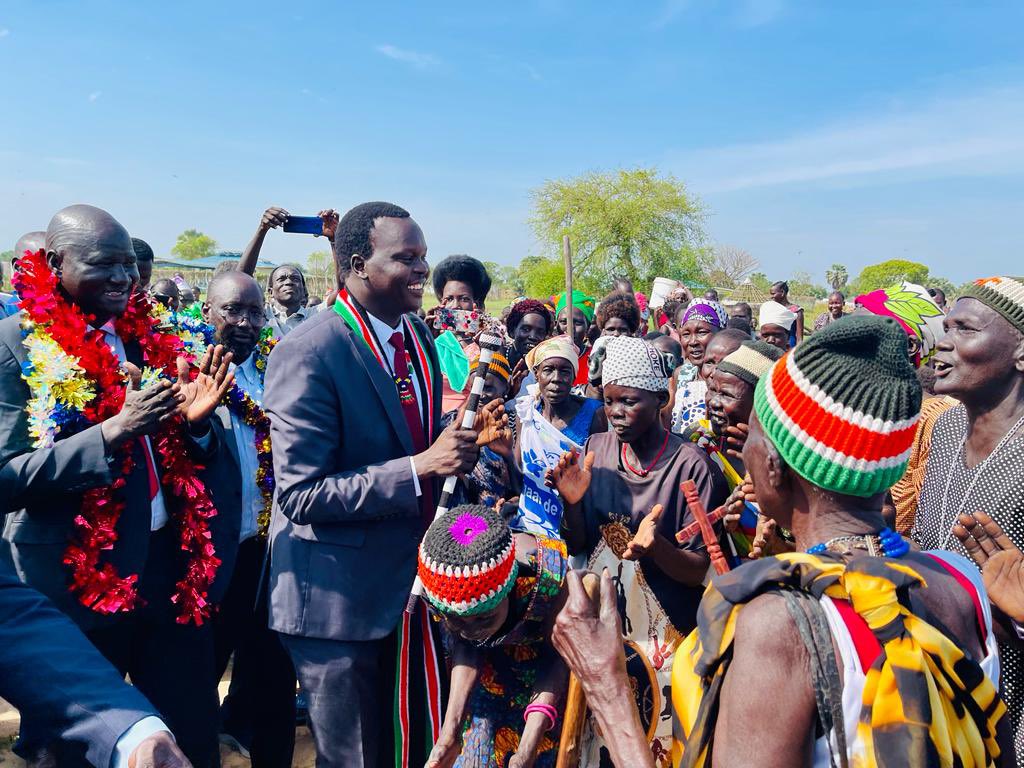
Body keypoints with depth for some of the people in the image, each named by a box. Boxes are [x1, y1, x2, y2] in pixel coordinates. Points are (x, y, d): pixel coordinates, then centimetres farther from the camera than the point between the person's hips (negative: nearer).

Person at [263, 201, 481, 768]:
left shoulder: (419, 335, 4)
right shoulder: (308, 353, -20)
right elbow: (301, 495, -22)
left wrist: (457, 438, -5)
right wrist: (419, 467, -27)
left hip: (414, 581, 7)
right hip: (339, 597, -7)